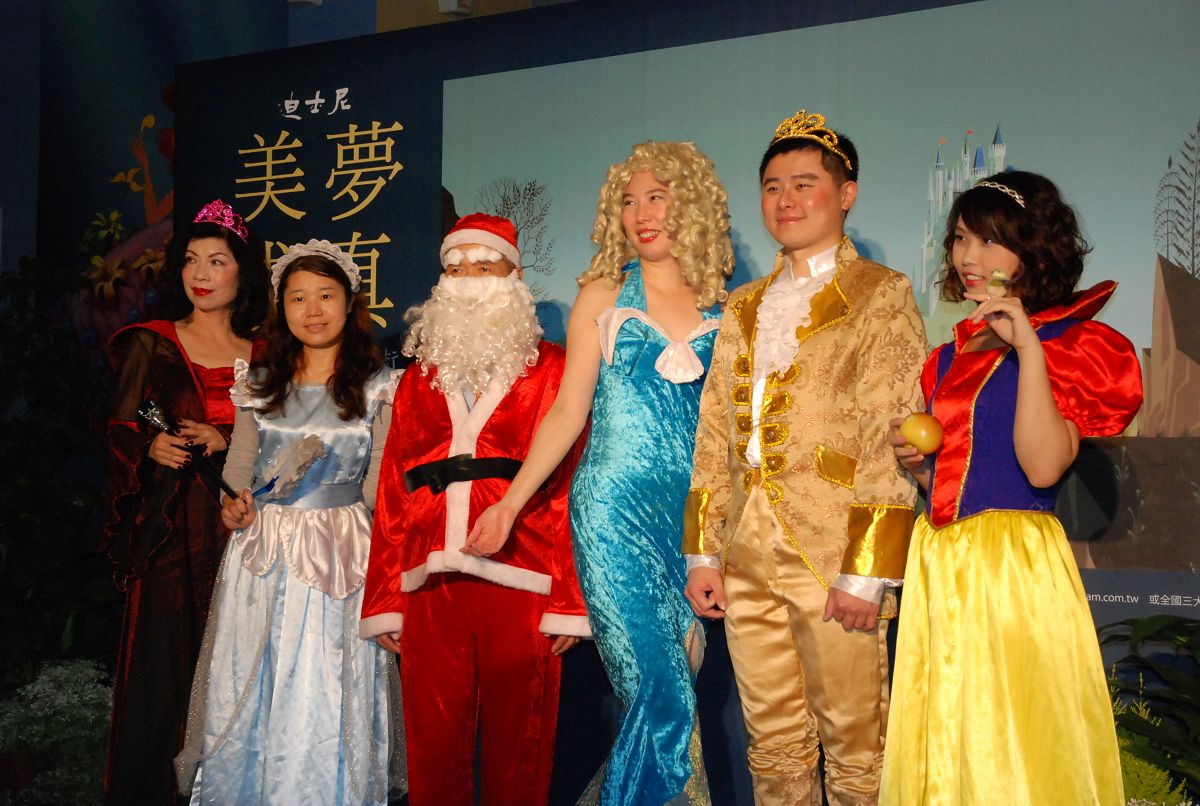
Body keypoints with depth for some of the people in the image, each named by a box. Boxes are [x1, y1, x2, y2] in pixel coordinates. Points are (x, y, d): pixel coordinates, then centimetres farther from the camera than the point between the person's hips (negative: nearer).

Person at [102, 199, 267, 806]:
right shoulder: (152, 344, 7)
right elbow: (118, 432, 5)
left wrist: (226, 443, -8)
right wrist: (151, 446, -16)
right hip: (169, 528, -1)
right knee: (159, 667, -4)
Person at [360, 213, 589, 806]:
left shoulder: (551, 370, 6)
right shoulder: (419, 378, 17)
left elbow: (571, 483, -1)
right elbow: (393, 492, 13)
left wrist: (569, 600, -8)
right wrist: (384, 601, 6)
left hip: (519, 583, -3)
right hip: (429, 588, 3)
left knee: (519, 746, 2)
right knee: (433, 747, 5)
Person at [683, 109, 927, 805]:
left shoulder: (882, 295, 0)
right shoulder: (744, 308, 18)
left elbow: (893, 439, -8)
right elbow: (715, 434, 16)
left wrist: (867, 571, -14)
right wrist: (702, 553, 8)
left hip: (833, 560, -5)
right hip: (747, 560, 5)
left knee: (852, 746, 0)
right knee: (774, 746, 11)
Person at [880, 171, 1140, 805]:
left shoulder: (1073, 344, -4)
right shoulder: (952, 354, 16)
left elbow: (1043, 467, -19)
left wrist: (1028, 348, -21)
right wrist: (915, 460, 3)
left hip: (1015, 560, -6)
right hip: (939, 562, 7)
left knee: (1010, 749, -1)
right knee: (940, 747, 12)